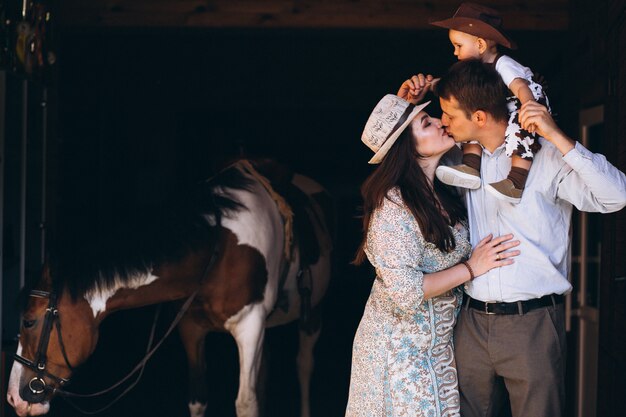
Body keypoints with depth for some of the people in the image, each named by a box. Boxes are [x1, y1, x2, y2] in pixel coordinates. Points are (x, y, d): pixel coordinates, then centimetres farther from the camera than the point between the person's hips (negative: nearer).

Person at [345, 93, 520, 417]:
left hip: (438, 344, 8)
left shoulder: (439, 192, 2)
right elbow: (404, 291, -26)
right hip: (401, 350, -8)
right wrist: (471, 268, -17)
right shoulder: (393, 205, -22)